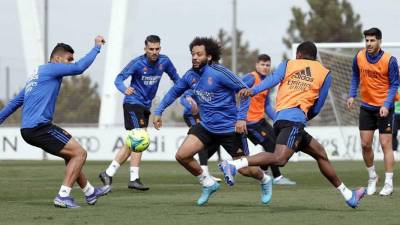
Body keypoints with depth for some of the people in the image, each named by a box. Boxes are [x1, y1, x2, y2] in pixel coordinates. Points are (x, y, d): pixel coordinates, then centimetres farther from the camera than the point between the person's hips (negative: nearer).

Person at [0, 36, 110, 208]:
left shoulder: (37, 74, 23)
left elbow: (15, 102, 25)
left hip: (28, 129, 10)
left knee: (70, 155, 22)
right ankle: (63, 197, -11)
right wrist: (97, 47, -3)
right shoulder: (51, 69, -5)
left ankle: (90, 192, 32)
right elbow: (80, 67, -14)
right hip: (39, 127, -10)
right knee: (79, 153, -6)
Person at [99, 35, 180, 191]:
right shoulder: (137, 63, -16)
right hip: (133, 103, -7)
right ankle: (134, 179, -17)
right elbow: (119, 78, -22)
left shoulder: (164, 62, 0)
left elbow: (176, 79, 14)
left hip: (145, 106, 7)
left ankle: (108, 174, 13)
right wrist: (124, 89, -43)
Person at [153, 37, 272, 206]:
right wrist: (159, 112, 11)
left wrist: (241, 118, -20)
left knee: (244, 169, -1)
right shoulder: (191, 75, -1)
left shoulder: (219, 73, -20)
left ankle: (265, 180, 35)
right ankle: (208, 184, 12)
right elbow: (174, 92, 16)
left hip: (230, 127, -6)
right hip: (206, 127, 6)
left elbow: (244, 90, -14)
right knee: (182, 156, -10)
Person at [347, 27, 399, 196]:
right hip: (366, 106, 4)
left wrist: (386, 105, -20)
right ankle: (372, 177, 23)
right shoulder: (359, 57, -4)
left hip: (384, 108, -4)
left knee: (386, 144, -5)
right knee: (365, 144, 3)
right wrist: (352, 95, 1)